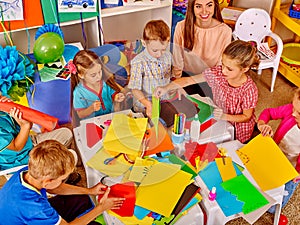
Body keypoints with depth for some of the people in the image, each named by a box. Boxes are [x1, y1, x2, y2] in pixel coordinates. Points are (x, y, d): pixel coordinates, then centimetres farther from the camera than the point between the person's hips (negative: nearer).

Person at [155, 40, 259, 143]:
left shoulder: (249, 90, -30)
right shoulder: (217, 73, -21)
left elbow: (246, 117, -16)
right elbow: (190, 80, -14)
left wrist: (225, 116, -32)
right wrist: (167, 88, -26)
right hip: (219, 119, 4)